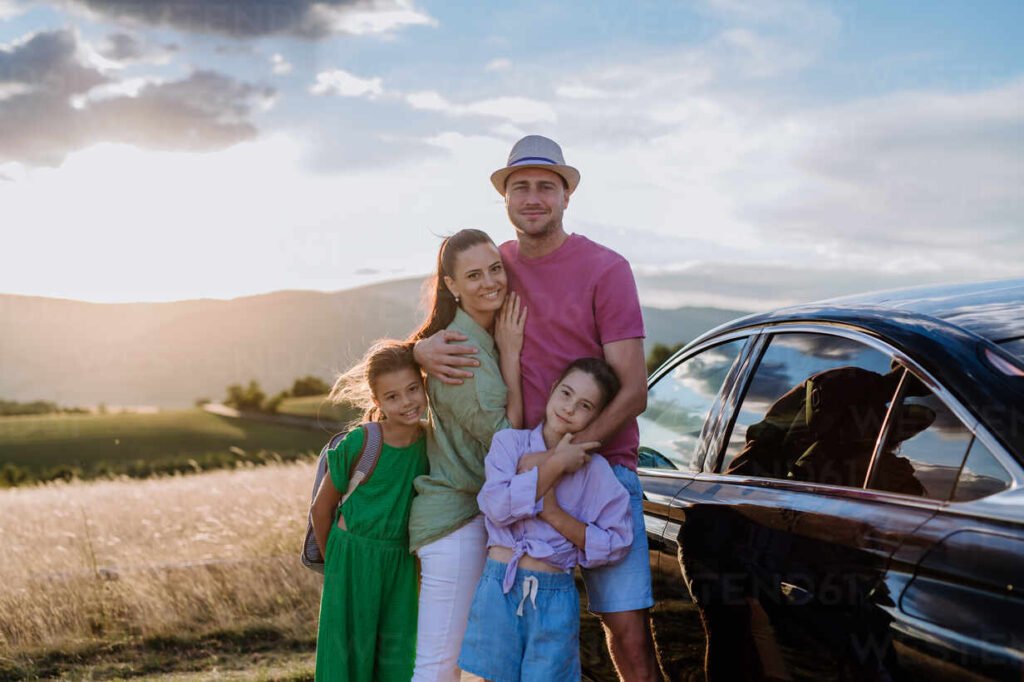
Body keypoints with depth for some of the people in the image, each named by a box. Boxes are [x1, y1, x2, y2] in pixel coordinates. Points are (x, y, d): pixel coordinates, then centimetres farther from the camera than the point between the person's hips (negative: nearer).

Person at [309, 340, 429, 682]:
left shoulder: (432, 442, -6)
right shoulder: (357, 444, -15)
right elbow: (322, 507, -4)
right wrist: (334, 562, 8)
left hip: (402, 562, 3)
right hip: (354, 557, -3)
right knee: (350, 654, 3)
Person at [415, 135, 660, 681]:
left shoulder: (605, 269, -5)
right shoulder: (494, 266, 8)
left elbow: (633, 393, -9)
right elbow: (433, 336, 16)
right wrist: (423, 351, -10)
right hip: (517, 471, 4)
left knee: (628, 629, -10)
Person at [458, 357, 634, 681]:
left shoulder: (595, 470, 0)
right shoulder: (509, 441, 1)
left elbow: (615, 543, -4)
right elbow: (498, 507, -14)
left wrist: (554, 514, -13)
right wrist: (555, 465, -13)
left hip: (555, 596, -1)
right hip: (499, 588, 1)